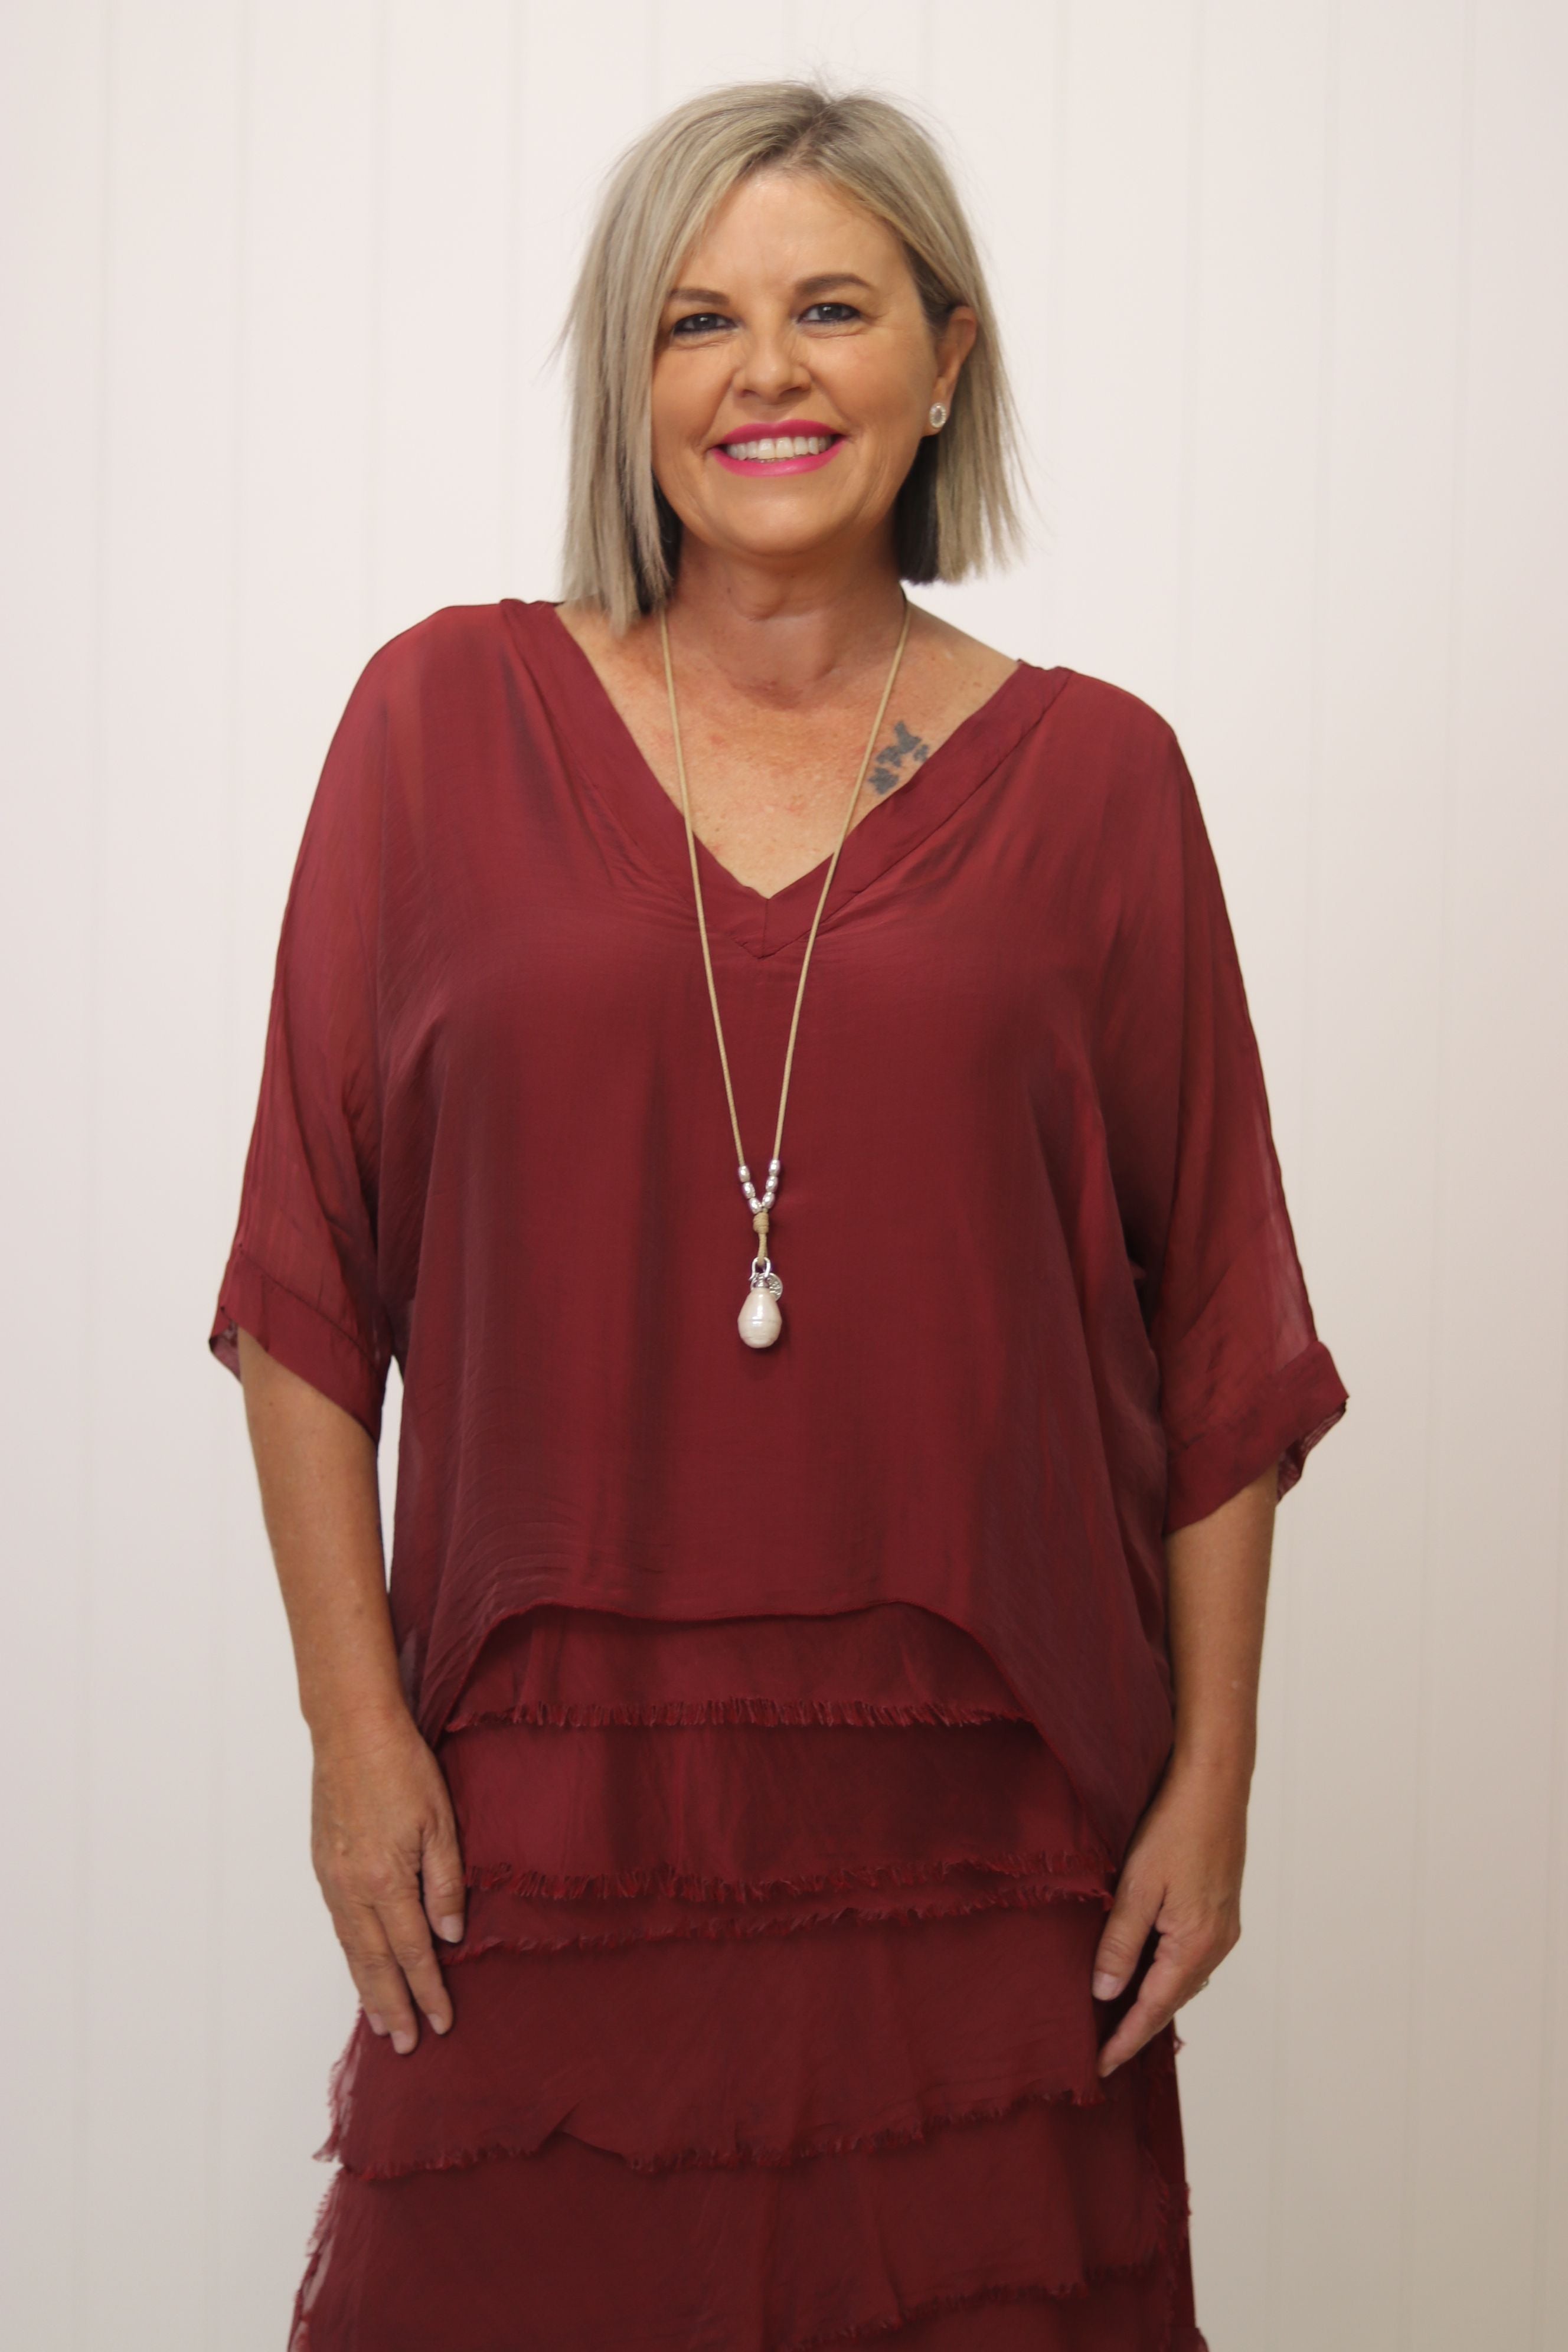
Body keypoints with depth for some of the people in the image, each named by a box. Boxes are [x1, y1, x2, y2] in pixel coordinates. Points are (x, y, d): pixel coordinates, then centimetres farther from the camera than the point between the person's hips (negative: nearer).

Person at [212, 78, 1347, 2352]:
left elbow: (1220, 1330, 5)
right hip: (554, 1800, 0)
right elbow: (306, 1278, 3)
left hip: (978, 1823, 1)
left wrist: (1211, 1781, 2)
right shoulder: (450, 716, 2)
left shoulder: (1090, 775, 3)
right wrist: (356, 1723, -2)